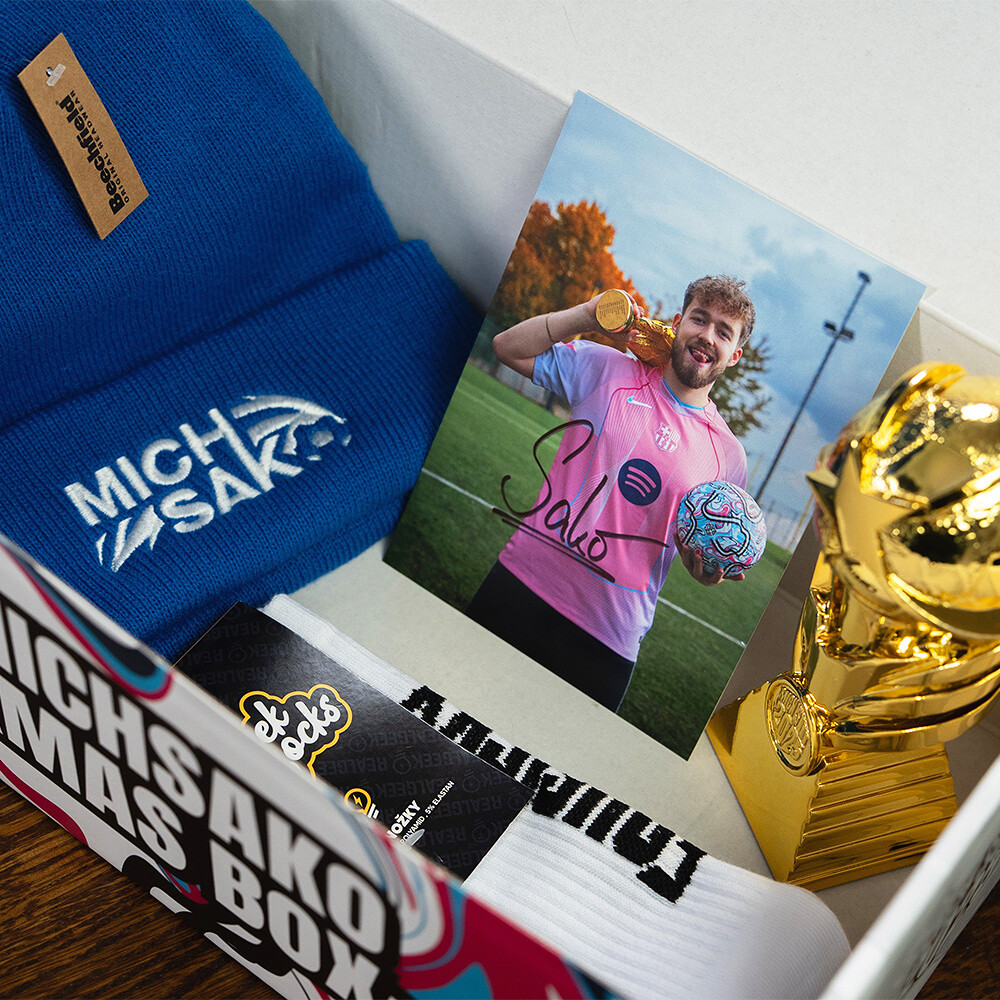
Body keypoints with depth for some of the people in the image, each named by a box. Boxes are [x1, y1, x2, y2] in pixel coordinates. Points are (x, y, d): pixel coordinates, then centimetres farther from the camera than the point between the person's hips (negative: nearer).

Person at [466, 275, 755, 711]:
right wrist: (587, 316, -8)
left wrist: (708, 570, -8)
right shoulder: (609, 369, 3)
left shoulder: (727, 455, 6)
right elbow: (509, 347, 1)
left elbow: (704, 557, 16)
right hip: (523, 585, 0)